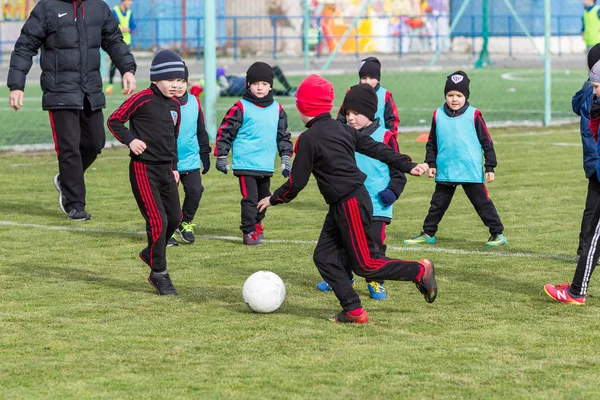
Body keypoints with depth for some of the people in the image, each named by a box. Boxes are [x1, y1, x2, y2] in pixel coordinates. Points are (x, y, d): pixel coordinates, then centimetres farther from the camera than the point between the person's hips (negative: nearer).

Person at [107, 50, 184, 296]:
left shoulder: (175, 106, 11)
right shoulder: (142, 99, -10)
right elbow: (114, 121, -4)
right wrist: (130, 140, -18)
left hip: (165, 170, 7)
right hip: (144, 169, -7)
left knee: (174, 218, 8)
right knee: (158, 221, -11)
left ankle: (152, 254, 34)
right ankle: (159, 275, 1)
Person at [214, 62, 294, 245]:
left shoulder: (277, 109, 8)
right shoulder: (241, 108, -7)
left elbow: (283, 135, 17)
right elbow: (225, 131, -4)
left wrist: (286, 158, 13)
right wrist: (221, 157, -5)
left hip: (266, 165, 6)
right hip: (245, 164, -6)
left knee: (263, 197, 18)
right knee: (250, 198, -8)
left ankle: (256, 224, 37)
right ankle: (248, 232, -1)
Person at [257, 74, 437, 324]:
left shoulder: (308, 139, -13)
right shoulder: (342, 129, 10)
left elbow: (297, 182, -10)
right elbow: (376, 148, 11)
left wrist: (274, 199, 5)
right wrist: (408, 165, 15)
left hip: (350, 205, -9)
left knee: (365, 265, -2)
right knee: (324, 257, 8)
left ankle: (420, 271, 3)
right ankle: (353, 310, 6)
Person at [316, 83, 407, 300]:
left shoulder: (385, 137, -7)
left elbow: (397, 168, -2)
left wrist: (392, 191, -13)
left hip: (376, 205, -4)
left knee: (374, 243, -3)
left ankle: (375, 282, 8)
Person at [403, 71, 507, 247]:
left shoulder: (474, 115, -5)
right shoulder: (438, 115, 4)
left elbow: (487, 143, 0)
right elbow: (431, 143, 15)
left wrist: (490, 168, -2)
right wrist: (431, 163, 9)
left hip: (471, 172, -3)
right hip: (445, 172, 3)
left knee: (482, 203, 1)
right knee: (438, 204, 13)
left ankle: (498, 234, 8)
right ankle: (428, 234, 24)